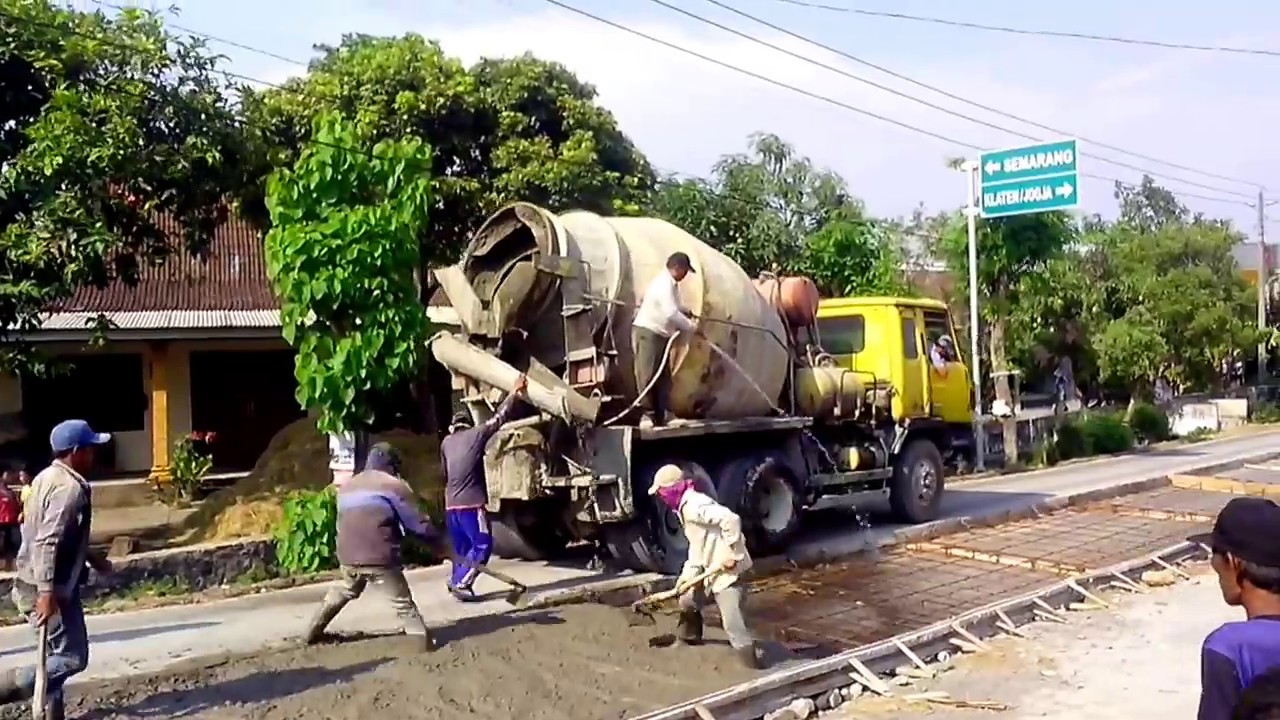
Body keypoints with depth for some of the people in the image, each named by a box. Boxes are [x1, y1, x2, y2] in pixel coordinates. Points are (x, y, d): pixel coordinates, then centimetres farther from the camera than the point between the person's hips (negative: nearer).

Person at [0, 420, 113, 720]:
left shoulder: (49, 477, 11)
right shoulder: (69, 488, -20)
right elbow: (48, 544, -27)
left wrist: (92, 558, 26)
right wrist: (47, 593, -29)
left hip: (36, 582, 10)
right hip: (50, 588, -10)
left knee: (57, 654, 17)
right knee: (72, 657, -3)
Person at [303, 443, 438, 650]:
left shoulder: (346, 486, 16)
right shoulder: (395, 485, -3)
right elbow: (417, 524, -4)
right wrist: (435, 538, 9)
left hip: (349, 557, 6)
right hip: (381, 558, -6)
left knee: (342, 593, 31)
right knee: (403, 604, 3)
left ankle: (313, 632, 38)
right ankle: (423, 641, -6)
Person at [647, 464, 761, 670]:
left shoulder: (694, 506, -22)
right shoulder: (686, 507, 12)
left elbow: (731, 519, -34)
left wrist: (732, 554, -27)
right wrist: (688, 573, 9)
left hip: (726, 569, -11)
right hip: (710, 567, 11)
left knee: (733, 623, -12)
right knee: (688, 598, 28)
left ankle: (753, 670, -7)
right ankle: (688, 637, 52)